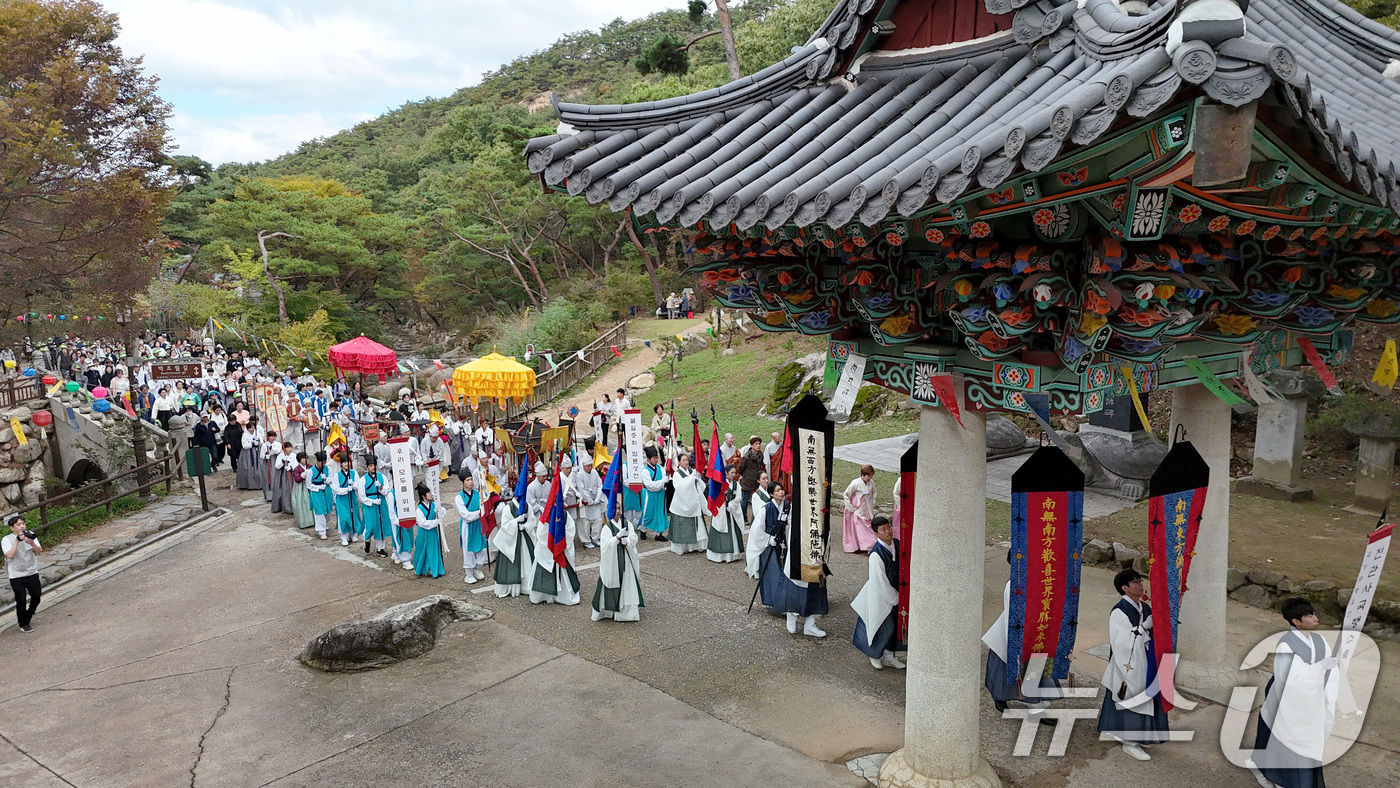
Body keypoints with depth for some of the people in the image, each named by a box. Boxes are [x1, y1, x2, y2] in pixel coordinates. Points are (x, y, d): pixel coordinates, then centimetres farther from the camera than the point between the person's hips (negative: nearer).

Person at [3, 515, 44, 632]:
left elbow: (39, 551, -8)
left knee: (36, 596, 9)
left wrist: (31, 543, -27)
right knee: (21, 600, 0)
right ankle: (23, 624, 18)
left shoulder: (30, 534, 0)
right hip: (16, 576, -3)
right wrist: (17, 541, -25)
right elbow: (10, 555, -23)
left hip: (32, 572, 3)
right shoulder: (6, 540, -9)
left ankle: (28, 616, 37)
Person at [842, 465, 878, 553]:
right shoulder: (855, 483, -17)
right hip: (857, 512, -6)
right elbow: (846, 495, -10)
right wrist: (850, 508, -10)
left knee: (868, 528, 7)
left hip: (867, 511, 6)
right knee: (859, 528, -7)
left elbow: (873, 493, 22)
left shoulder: (871, 483, 1)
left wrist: (872, 505, 13)